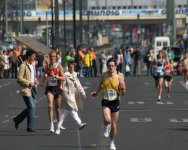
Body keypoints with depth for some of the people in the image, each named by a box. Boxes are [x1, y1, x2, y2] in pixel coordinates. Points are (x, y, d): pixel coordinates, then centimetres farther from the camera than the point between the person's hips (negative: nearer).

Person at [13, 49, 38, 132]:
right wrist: (29, 83, -20)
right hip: (26, 89, -9)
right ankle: (30, 127, -1)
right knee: (31, 107, -9)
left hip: (32, 89, 9)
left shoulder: (32, 65, 14)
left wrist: (35, 81, 7)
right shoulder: (23, 65, -12)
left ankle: (17, 120, 26)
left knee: (31, 107, 10)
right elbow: (19, 78, -16)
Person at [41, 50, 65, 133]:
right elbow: (45, 75, 19)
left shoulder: (59, 66, -3)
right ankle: (51, 125, -21)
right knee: (50, 106, -17)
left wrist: (55, 76, -21)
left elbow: (63, 78, -7)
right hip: (49, 88, 1)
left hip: (57, 87, -1)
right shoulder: (47, 66, 6)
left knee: (57, 107, 10)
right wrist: (42, 82, 0)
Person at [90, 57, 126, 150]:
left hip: (115, 102, 0)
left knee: (114, 125, 9)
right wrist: (96, 93, 11)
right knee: (107, 120, -26)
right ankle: (106, 127, 11)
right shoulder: (104, 76, -4)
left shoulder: (119, 77, -10)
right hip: (105, 102, 0)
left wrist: (122, 89, -28)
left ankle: (112, 142, 32)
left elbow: (122, 93, -8)